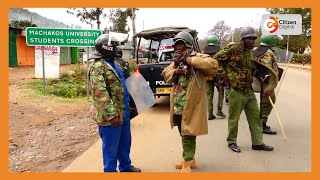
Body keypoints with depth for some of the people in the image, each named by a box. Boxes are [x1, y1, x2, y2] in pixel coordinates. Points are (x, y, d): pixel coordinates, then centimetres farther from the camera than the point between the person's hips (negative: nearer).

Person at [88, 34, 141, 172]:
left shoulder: (111, 64, 15)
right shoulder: (98, 66, -17)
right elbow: (100, 93, -25)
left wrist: (126, 109, 25)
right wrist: (112, 114, -28)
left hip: (123, 113, 10)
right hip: (111, 116, -10)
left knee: (125, 142, 22)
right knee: (111, 146, 4)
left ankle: (126, 166, 39)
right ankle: (110, 171, 20)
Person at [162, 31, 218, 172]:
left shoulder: (198, 57, -8)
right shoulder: (176, 61, 15)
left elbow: (213, 65, -25)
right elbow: (166, 75, 12)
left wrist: (190, 60, -23)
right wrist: (175, 71, -10)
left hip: (191, 105, -8)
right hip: (177, 106, 8)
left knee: (188, 135, 0)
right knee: (183, 134, 18)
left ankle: (187, 163, 15)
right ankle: (189, 159, 35)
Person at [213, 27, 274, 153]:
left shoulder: (250, 51, 14)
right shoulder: (233, 49, -12)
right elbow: (216, 59, -12)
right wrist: (228, 74, -10)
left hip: (249, 91, 8)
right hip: (237, 91, -8)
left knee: (255, 116, 10)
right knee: (234, 117, 5)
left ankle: (258, 142, 21)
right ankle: (231, 142, 21)